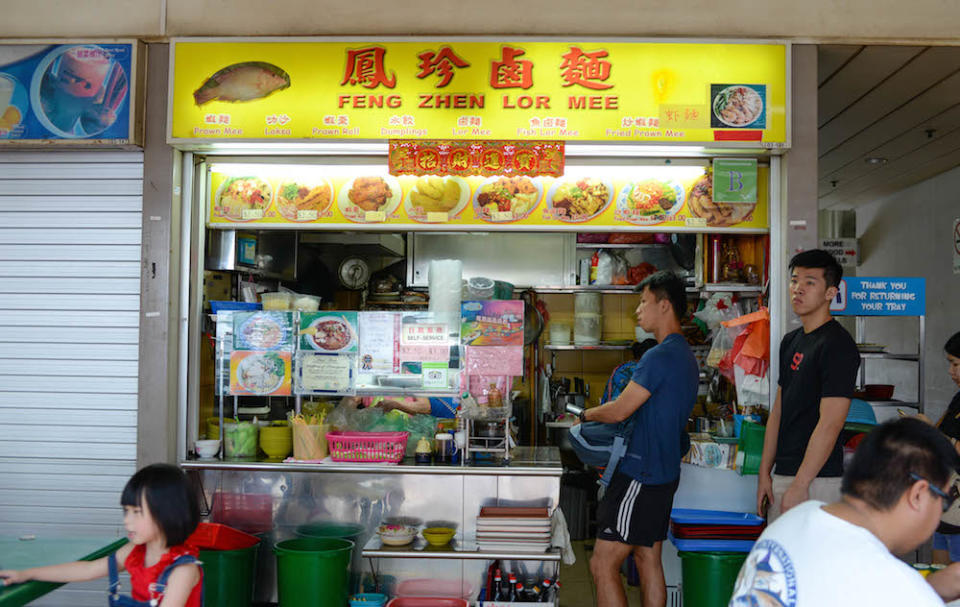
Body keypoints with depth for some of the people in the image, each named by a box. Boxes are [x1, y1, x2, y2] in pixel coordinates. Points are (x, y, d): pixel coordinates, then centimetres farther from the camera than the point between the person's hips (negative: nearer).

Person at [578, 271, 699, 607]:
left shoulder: (660, 357, -19)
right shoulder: (686, 355, 13)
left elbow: (619, 410, -18)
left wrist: (586, 414, 2)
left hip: (641, 475, -10)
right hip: (663, 471, 10)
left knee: (602, 565, -6)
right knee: (648, 558, 17)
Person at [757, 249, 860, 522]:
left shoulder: (838, 346, -12)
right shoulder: (790, 341, 15)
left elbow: (830, 424, -18)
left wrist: (799, 485, -18)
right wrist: (765, 472, 11)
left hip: (817, 480, -8)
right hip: (783, 474, 8)